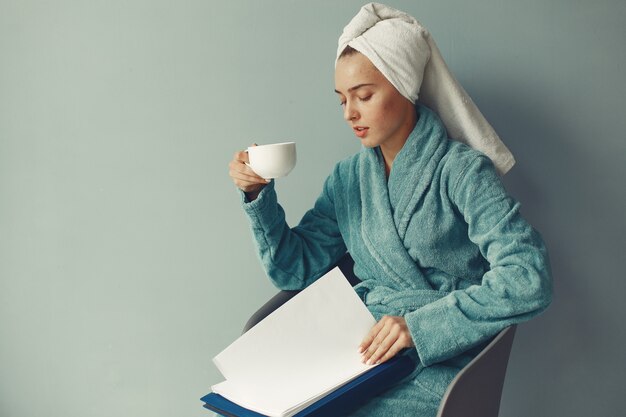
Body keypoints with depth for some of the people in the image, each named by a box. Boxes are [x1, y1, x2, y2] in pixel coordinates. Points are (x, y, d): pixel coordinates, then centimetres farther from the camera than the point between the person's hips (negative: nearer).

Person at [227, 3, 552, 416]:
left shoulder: (462, 171, -9)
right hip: (366, 345, 5)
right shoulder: (348, 177, 9)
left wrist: (422, 324, -26)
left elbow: (529, 279, -19)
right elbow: (295, 269, 9)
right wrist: (259, 195, -6)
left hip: (442, 358, -4)